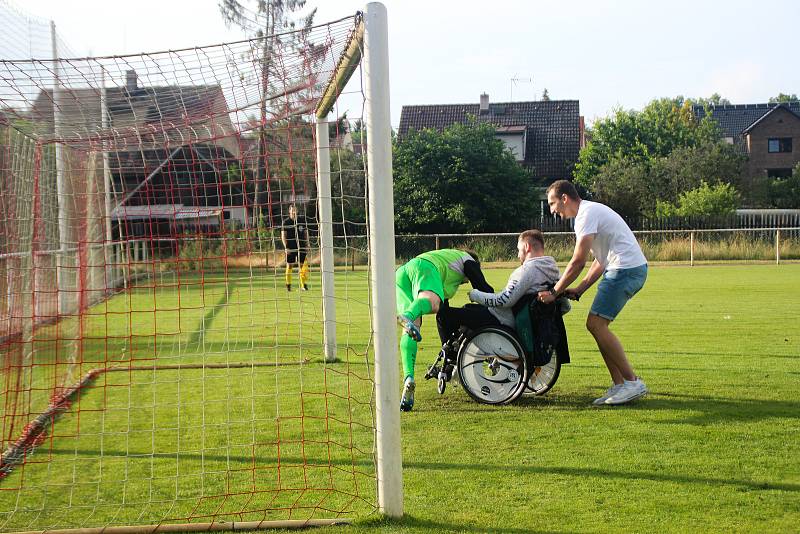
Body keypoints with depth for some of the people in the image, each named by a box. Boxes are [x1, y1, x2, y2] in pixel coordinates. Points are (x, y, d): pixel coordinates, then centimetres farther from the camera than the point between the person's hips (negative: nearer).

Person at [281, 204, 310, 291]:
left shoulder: (302, 221, 8)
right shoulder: (286, 222, 1)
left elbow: (306, 234, 14)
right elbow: (283, 236, 0)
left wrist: (307, 246, 6)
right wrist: (286, 247, -11)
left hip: (301, 247, 2)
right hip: (290, 248, -2)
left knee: (302, 265, 0)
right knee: (289, 266, 0)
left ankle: (303, 285, 5)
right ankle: (288, 285, 7)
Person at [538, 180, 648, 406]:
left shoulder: (587, 214, -11)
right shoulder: (591, 211, 22)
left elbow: (577, 262, -14)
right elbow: (600, 260, 23)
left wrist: (554, 292, -7)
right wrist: (579, 289, 17)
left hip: (626, 269, -10)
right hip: (632, 269, 10)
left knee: (596, 324, -12)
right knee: (597, 324, 8)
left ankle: (632, 382, -10)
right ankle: (619, 385, 9)